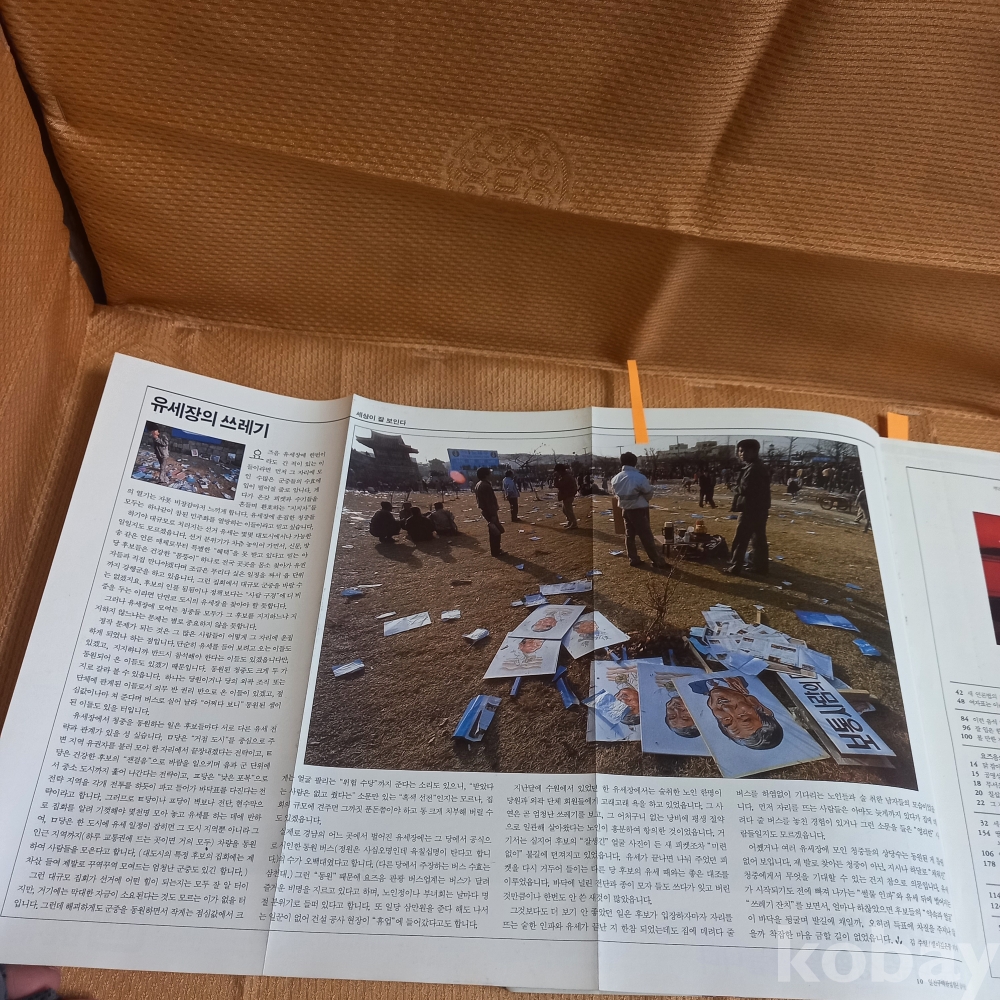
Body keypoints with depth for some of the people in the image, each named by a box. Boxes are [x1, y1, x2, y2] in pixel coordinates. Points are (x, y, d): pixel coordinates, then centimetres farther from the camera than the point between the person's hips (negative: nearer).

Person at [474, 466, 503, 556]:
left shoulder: (478, 485, 11)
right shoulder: (486, 485, -21)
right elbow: (489, 500, -24)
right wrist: (492, 513, -23)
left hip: (484, 509, 10)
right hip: (490, 510, -10)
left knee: (493, 531, 18)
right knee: (496, 531, -2)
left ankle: (495, 550, 24)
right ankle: (496, 551, 2)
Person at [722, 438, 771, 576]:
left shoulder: (753, 468, -18)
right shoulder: (761, 467, 15)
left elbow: (746, 489, -24)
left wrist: (735, 489, -5)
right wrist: (739, 489, 3)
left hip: (751, 509, -10)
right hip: (760, 508, 10)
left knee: (740, 539, -5)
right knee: (759, 538, 14)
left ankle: (734, 568, -1)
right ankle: (760, 566, 21)